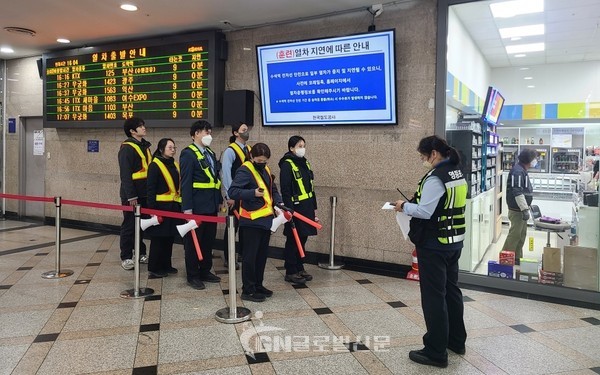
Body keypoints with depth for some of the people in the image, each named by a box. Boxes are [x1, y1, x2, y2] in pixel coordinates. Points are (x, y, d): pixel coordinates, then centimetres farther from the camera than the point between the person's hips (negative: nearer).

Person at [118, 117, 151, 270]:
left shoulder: (145, 146, 15)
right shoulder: (127, 148, -12)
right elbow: (125, 174, -17)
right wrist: (130, 196, -20)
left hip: (145, 193, 8)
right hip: (132, 194, -8)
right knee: (129, 225, 1)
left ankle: (141, 253, 26)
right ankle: (126, 257, 10)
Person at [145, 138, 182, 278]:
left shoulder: (175, 165, 12)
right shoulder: (155, 165, -9)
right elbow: (151, 188, -13)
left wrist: (180, 204, 11)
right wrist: (152, 208, -18)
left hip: (174, 206, 7)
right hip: (160, 207, -7)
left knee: (169, 237, 13)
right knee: (158, 238, 1)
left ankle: (166, 265, 25)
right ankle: (154, 268, 11)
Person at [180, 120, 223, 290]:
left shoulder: (210, 153, 16)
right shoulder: (188, 154, -10)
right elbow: (185, 183, -15)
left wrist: (219, 200, 15)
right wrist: (187, 208, -19)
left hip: (211, 206, 8)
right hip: (197, 207, -8)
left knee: (208, 240, 15)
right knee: (194, 241, 4)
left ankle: (205, 271, 27)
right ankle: (192, 276, 14)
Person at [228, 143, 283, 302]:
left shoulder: (266, 170, 13)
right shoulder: (244, 170, -13)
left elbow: (273, 190, 21)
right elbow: (232, 192, -23)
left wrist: (279, 202, 2)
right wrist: (253, 193, -34)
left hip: (265, 219, 8)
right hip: (251, 221, -8)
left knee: (262, 255, 16)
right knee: (250, 256, -1)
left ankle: (258, 285, 28)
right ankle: (248, 290, 8)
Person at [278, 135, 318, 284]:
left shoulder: (305, 163, 13)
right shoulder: (287, 165, -12)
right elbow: (285, 190, -16)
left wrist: (314, 208, 16)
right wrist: (290, 210, -20)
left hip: (307, 207, 8)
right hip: (295, 208, -8)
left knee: (302, 239, 14)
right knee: (293, 240, 1)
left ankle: (299, 268, 26)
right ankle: (290, 272, 12)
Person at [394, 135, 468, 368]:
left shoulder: (435, 177, -20)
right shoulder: (457, 174, 9)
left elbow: (424, 212, -24)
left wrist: (404, 206, -8)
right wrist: (415, 203, 11)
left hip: (434, 245, -10)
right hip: (454, 242, 10)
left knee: (433, 297, -1)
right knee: (451, 290, 20)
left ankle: (436, 352, 8)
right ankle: (456, 340, 34)